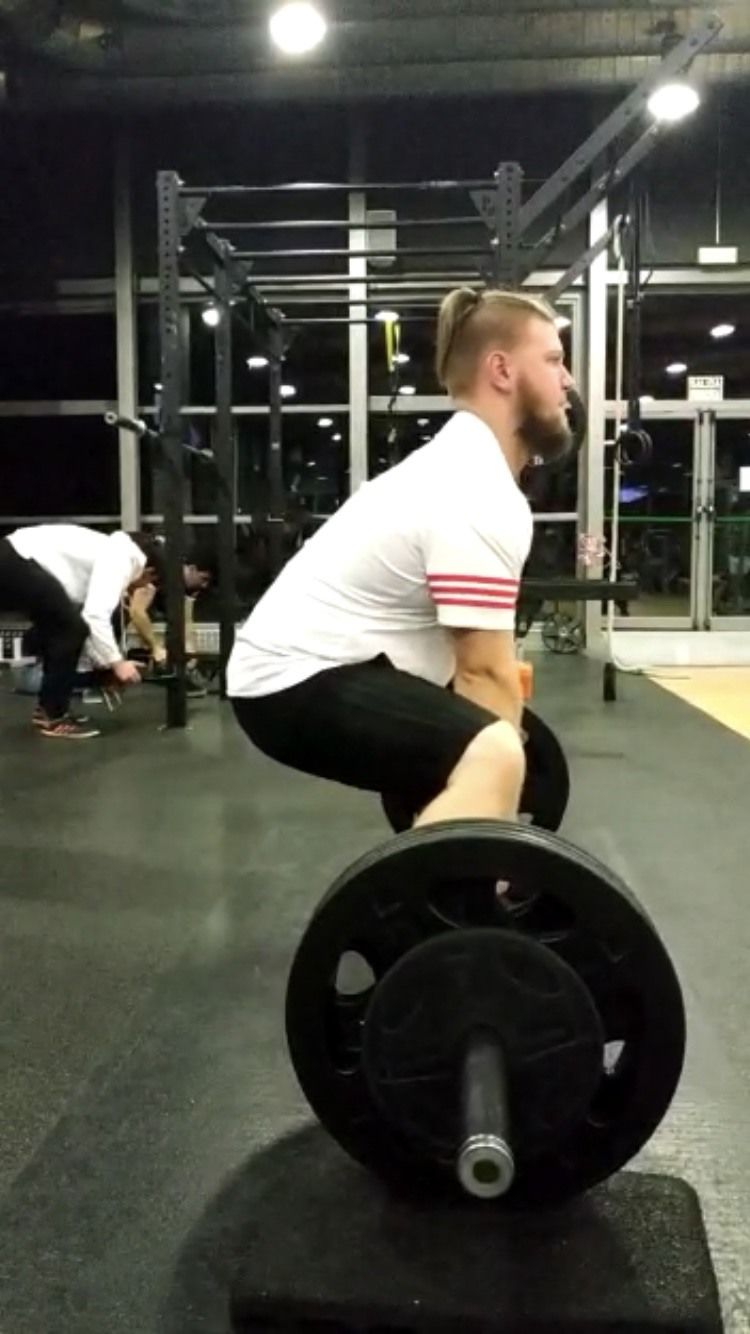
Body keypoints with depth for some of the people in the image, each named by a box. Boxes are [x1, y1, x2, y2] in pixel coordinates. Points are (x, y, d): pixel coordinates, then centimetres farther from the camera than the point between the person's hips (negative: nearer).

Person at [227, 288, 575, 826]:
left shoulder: (461, 465, 15)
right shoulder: (481, 493, -18)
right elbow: (484, 669, -20)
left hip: (305, 663, 12)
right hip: (298, 680, -12)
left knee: (476, 755, 28)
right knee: (492, 761, -32)